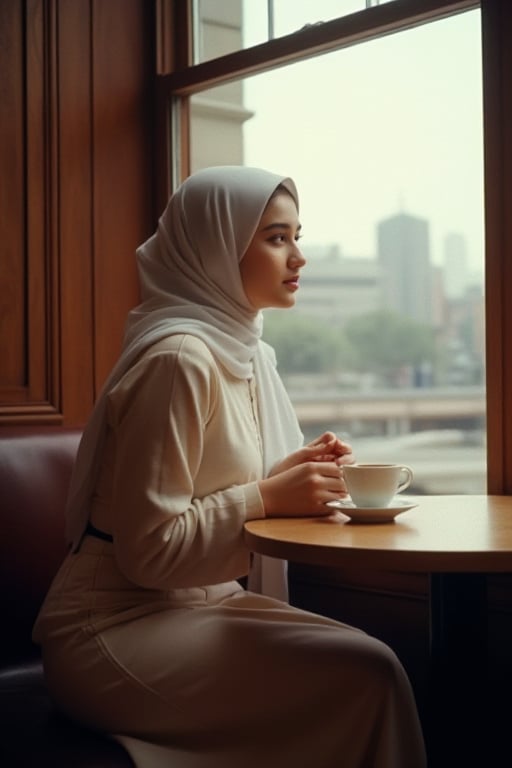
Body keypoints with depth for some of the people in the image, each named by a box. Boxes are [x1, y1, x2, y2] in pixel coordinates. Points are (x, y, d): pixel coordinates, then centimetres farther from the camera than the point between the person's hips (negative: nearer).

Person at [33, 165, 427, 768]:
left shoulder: (242, 350, 11)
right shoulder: (178, 359, -18)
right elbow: (148, 548, -19)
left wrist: (286, 474, 1)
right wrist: (267, 497, -14)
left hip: (199, 604, 9)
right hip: (113, 633, -8)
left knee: (370, 658, -11)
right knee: (366, 676, -22)